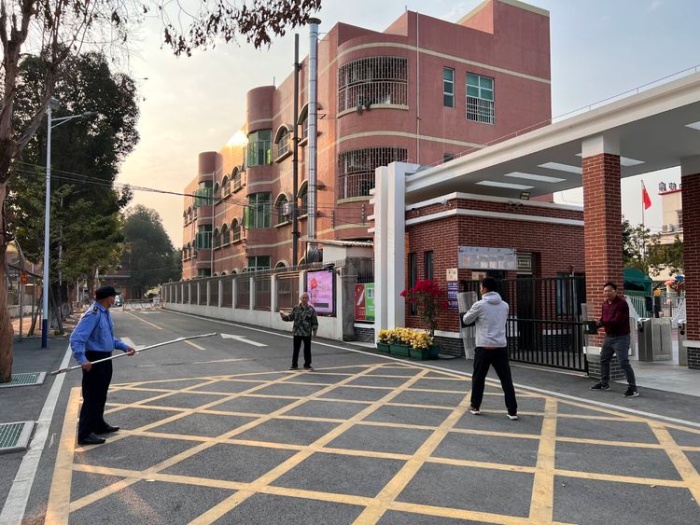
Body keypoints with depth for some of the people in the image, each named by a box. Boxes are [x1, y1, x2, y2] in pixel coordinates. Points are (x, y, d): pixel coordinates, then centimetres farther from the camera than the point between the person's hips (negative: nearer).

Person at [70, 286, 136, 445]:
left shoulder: (105, 312, 10)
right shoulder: (93, 314, -20)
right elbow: (76, 338, -27)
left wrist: (124, 347, 9)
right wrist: (82, 360, -35)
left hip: (105, 359, 10)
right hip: (94, 360, -10)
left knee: (101, 395, 20)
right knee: (92, 397, -3)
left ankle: (98, 425, 35)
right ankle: (85, 433, 5)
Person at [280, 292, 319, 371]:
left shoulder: (311, 309, -2)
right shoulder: (296, 308, 2)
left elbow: (314, 321, 1)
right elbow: (290, 317, 9)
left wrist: (314, 330, -4)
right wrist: (283, 315, -7)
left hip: (307, 333, -1)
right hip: (297, 333, 1)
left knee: (307, 349, 7)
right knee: (296, 349, 6)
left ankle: (307, 365, 19)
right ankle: (294, 365, 16)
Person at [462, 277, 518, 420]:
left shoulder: (480, 305, -7)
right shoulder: (504, 305, 7)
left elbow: (466, 320, 5)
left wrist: (476, 317, 27)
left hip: (484, 347, -3)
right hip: (501, 347, 3)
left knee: (478, 377, 12)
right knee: (506, 379, 6)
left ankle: (475, 407, 23)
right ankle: (512, 411, 5)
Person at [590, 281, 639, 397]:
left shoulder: (621, 303, -17)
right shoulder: (605, 304, 10)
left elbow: (617, 320, -26)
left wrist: (601, 323, -26)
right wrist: (597, 324, -10)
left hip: (621, 337, -9)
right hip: (609, 336, 9)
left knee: (624, 363, -13)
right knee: (603, 360, 18)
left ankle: (633, 388, -5)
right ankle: (604, 383, 32)